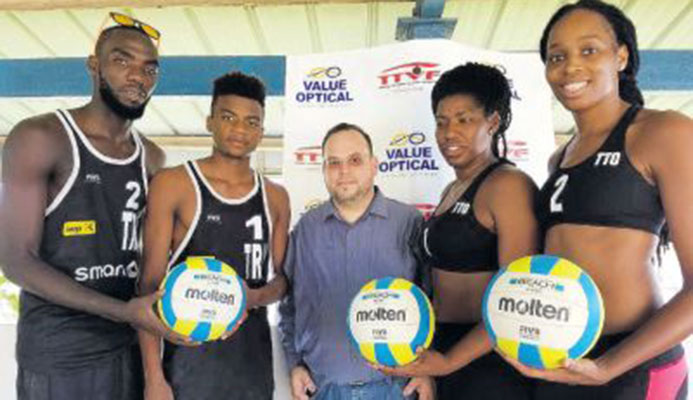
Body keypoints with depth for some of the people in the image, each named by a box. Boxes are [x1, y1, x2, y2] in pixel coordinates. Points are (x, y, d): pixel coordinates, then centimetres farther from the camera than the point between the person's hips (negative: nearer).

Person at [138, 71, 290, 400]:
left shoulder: (276, 198, 5)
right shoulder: (173, 185, -7)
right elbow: (151, 284, -8)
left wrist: (257, 297, -12)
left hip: (253, 352, 4)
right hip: (191, 351, -4)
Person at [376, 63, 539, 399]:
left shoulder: (508, 184, -13)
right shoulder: (452, 190, 11)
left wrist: (448, 361, -21)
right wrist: (429, 354, 9)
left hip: (488, 362, -7)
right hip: (443, 350, 8)